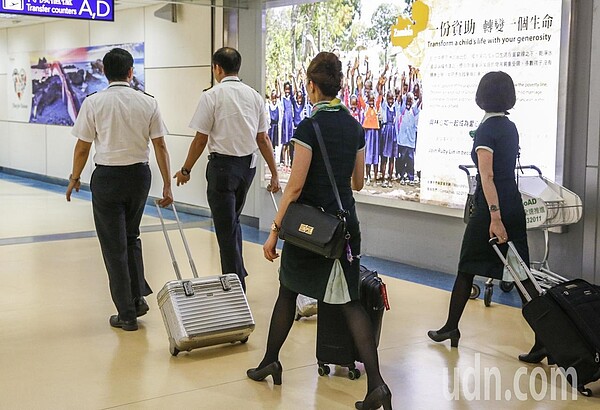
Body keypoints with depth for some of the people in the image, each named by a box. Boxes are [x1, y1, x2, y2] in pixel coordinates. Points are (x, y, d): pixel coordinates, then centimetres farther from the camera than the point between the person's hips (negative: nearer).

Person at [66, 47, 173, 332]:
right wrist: (167, 185, 5)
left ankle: (126, 314, 10)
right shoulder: (148, 103, -2)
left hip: (107, 177, -3)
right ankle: (138, 298, 18)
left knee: (115, 246, 5)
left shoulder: (94, 103, -8)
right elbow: (160, 146, -1)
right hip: (139, 175, 3)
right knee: (131, 237, 23)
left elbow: (82, 148, -4)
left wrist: (75, 178, 12)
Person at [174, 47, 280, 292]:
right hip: (248, 164, 6)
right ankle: (238, 273, 30)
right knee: (233, 221, 24)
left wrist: (186, 170, 2)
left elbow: (200, 140, -9)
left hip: (223, 165, -6)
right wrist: (274, 173, 11)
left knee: (226, 228, 2)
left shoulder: (212, 96, -11)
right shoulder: (254, 96, 4)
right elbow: (263, 139, 5)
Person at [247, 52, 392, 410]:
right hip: (346, 222, 5)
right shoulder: (354, 125, 6)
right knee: (349, 299, 4)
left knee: (289, 290, 16)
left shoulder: (310, 127, -13)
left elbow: (296, 186, -16)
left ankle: (271, 361, 29)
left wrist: (275, 230, -11)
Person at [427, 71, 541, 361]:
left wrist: (494, 217, -25)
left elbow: (487, 176, -20)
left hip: (491, 207, -7)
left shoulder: (486, 129, -12)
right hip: (514, 205, 7)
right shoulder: (510, 127, 11)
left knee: (467, 268, 8)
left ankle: (451, 328, 19)